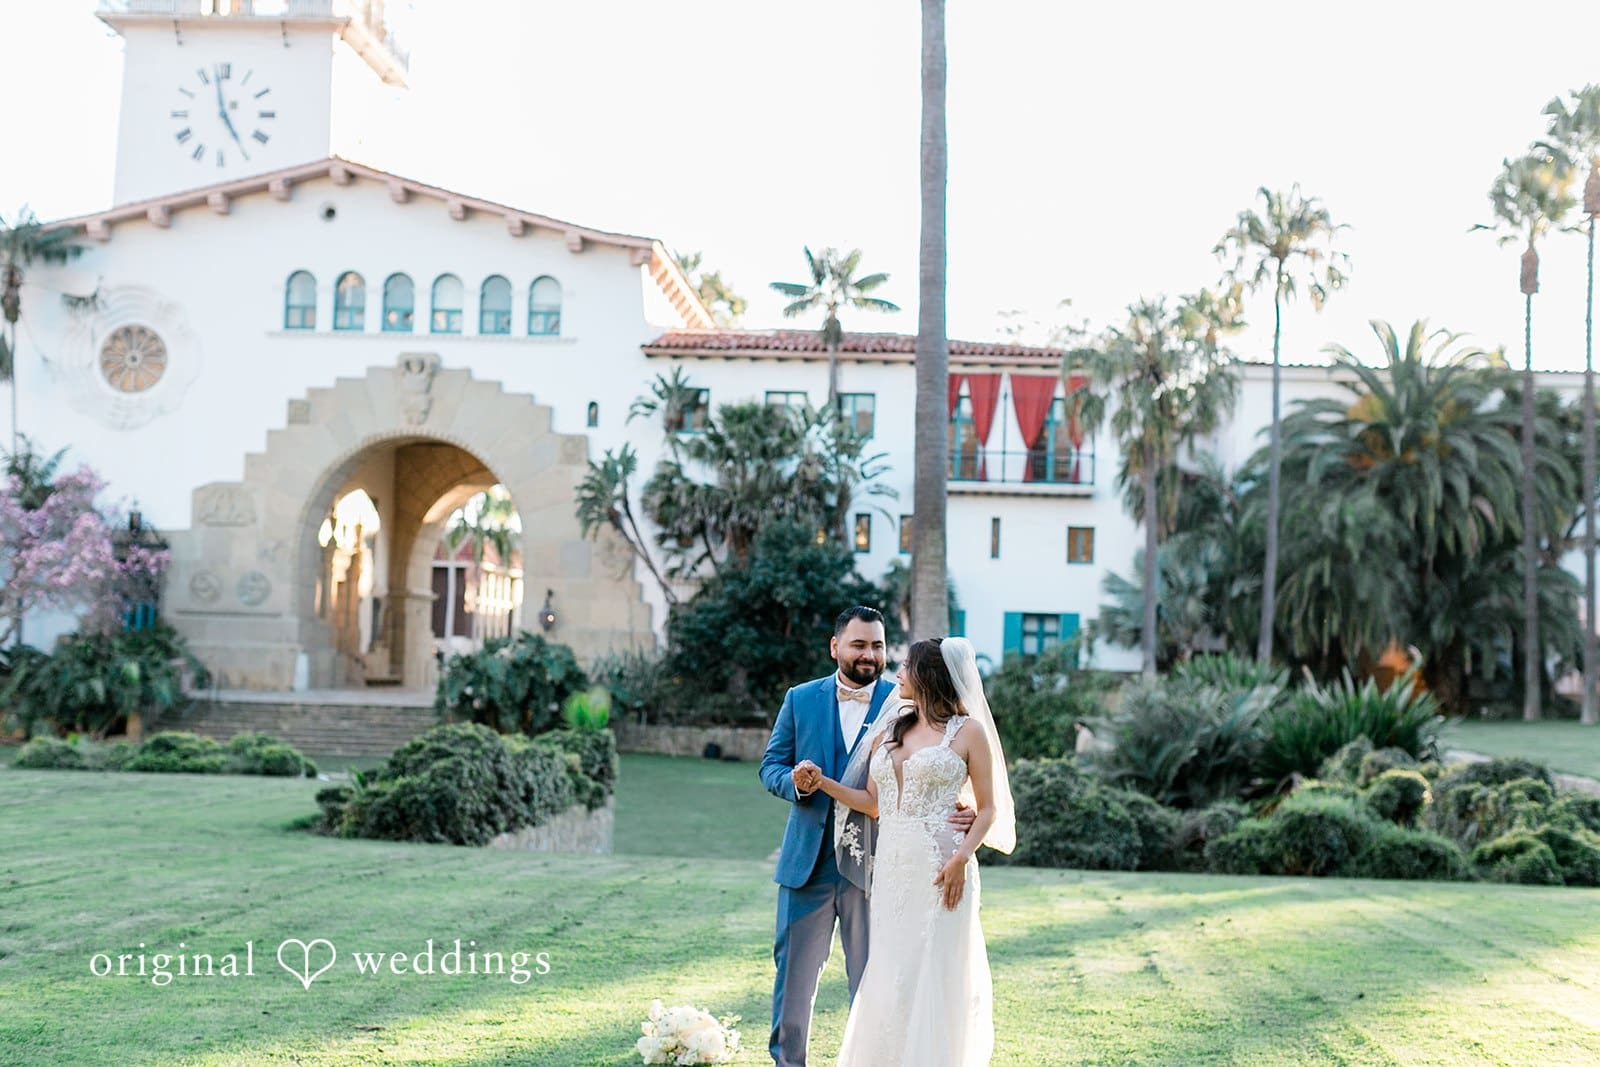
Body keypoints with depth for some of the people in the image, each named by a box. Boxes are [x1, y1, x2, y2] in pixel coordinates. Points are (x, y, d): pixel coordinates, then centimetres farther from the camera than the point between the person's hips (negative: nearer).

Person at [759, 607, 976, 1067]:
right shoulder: (800, 699, 5)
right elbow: (771, 765, 6)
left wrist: (959, 813, -24)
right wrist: (795, 782, -17)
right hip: (808, 861, 2)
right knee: (794, 971, 10)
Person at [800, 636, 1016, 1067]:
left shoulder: (969, 731, 0)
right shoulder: (890, 730, 15)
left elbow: (989, 809, -2)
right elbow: (874, 804, 16)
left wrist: (961, 858, -16)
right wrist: (822, 782, 5)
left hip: (939, 869, -5)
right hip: (890, 867, 5)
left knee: (934, 975, -2)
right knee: (890, 976, 6)